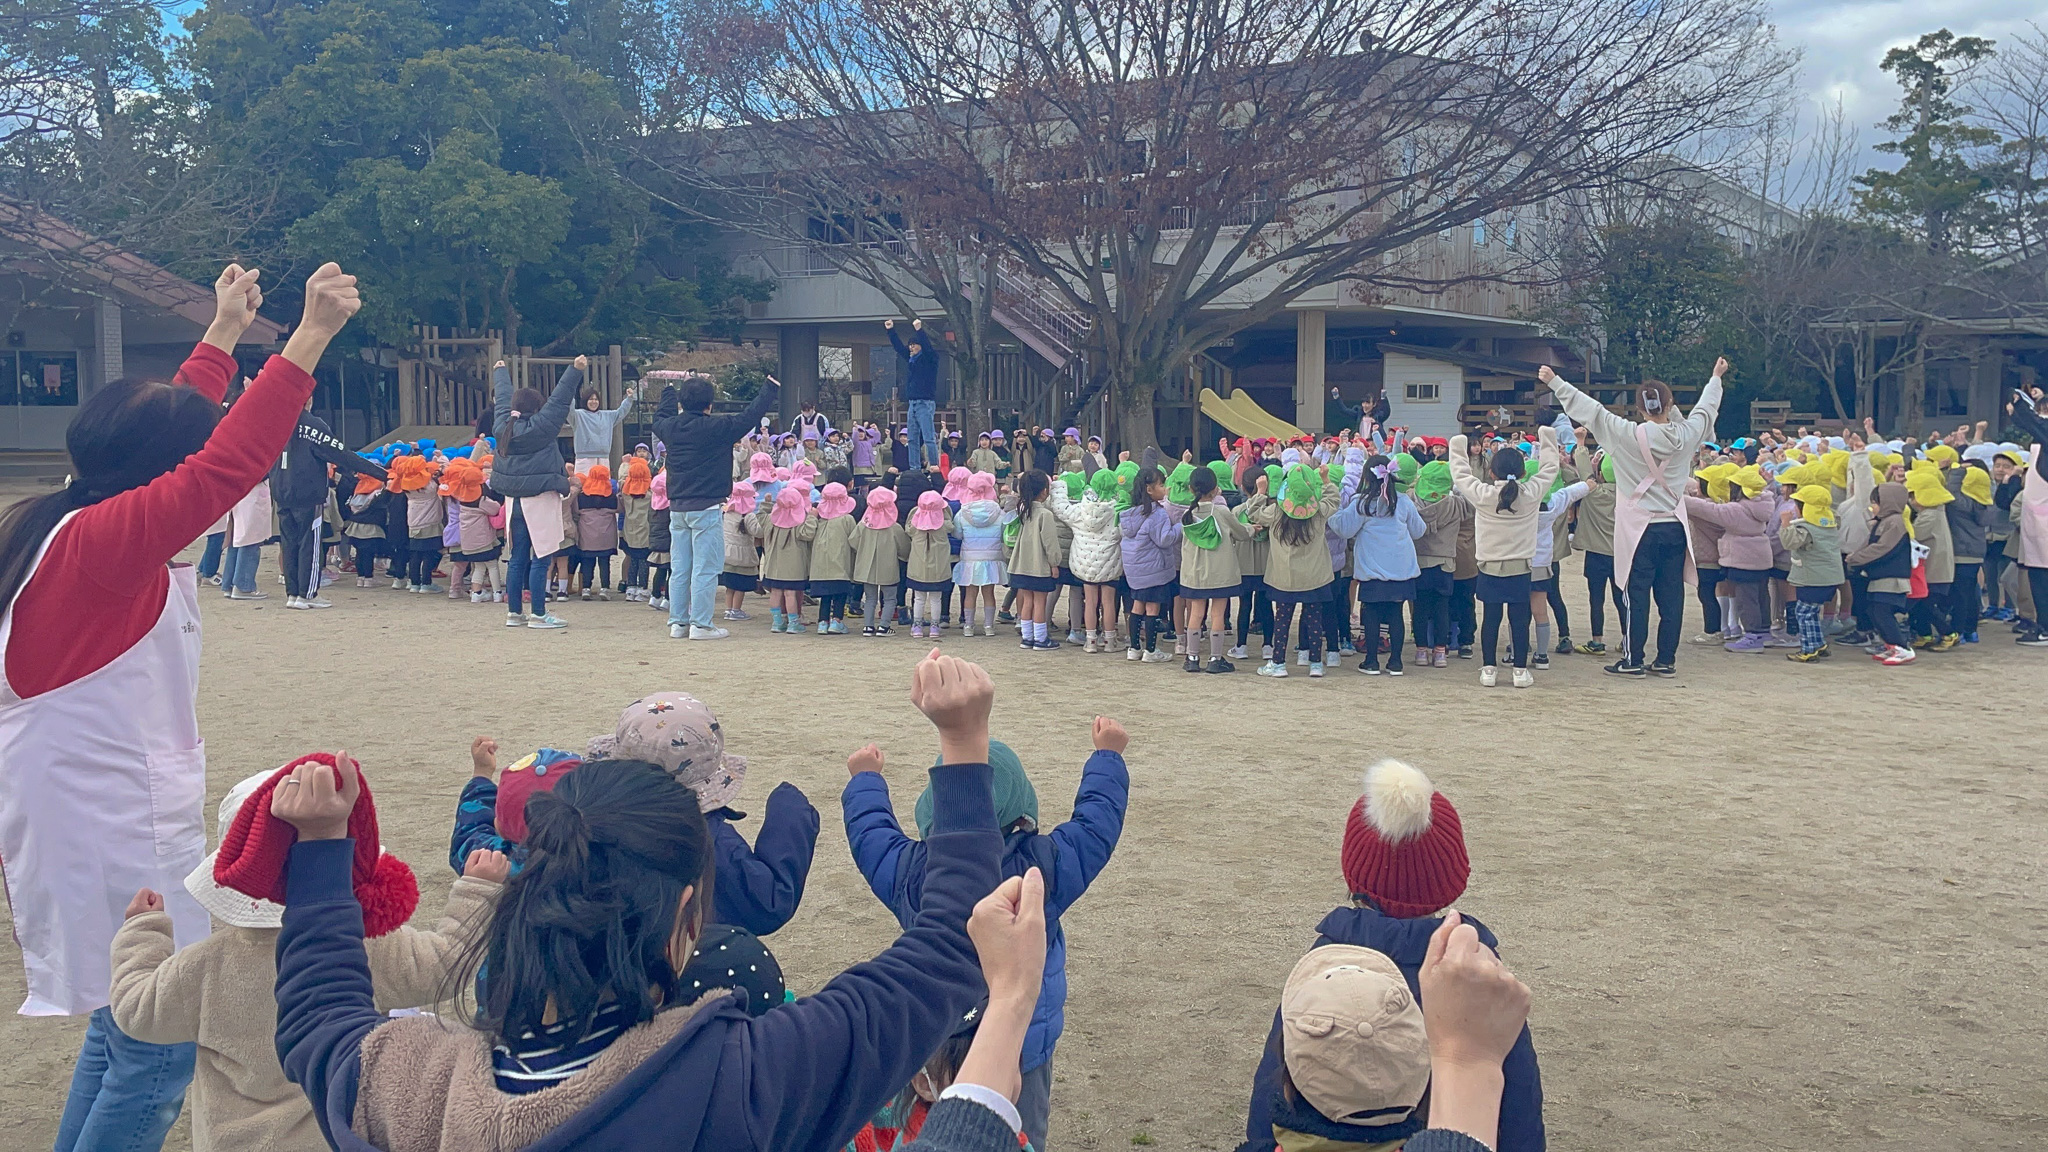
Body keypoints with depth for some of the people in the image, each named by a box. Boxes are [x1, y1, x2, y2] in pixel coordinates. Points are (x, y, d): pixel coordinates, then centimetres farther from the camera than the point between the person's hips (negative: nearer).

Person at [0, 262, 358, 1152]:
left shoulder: (75, 529, 8)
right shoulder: (96, 544, -20)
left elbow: (180, 437, 22)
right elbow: (228, 465, -30)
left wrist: (224, 333, 29)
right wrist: (311, 334, -30)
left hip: (107, 820, 10)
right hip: (113, 836, -10)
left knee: (123, 1029, 19)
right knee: (160, 1050, -5)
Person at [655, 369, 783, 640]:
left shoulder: (670, 427, 5)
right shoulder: (717, 428, -12)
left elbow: (659, 417, 30)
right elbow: (750, 416, -3)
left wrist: (670, 392, 47)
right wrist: (771, 389, 12)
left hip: (677, 507, 6)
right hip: (706, 508, -6)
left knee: (679, 569, 11)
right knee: (705, 569, -2)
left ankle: (677, 622, 15)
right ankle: (701, 624, -2)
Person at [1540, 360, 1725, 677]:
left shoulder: (1628, 435, -13)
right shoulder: (1685, 435, -3)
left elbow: (1590, 409, -8)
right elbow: (1705, 409, 17)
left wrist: (1555, 383, 0)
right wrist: (1716, 378, 35)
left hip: (1641, 529, -3)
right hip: (1674, 527, 3)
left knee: (1637, 595, 1)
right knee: (1671, 595, 7)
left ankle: (1633, 659, 4)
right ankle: (1666, 659, 12)